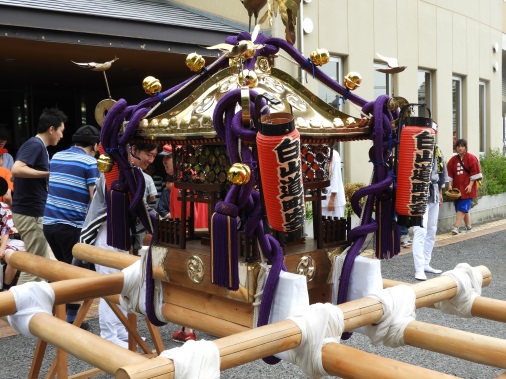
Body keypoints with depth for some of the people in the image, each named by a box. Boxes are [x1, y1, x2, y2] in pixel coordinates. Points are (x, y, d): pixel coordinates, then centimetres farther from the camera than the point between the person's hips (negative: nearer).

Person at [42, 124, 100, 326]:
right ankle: (72, 318, 9)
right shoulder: (90, 162, -8)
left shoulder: (56, 157, 13)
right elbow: (95, 198, -13)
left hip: (49, 222, 7)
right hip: (72, 225, -7)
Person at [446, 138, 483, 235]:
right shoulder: (453, 160, 9)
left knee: (462, 207, -12)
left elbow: (475, 173, -5)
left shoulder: (471, 158, -2)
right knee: (465, 208, 10)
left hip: (467, 188, -5)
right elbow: (450, 173, 8)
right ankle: (468, 226, 21)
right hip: (457, 188, 5)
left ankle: (456, 227, -19)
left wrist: (470, 185, -12)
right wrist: (450, 185, -3)